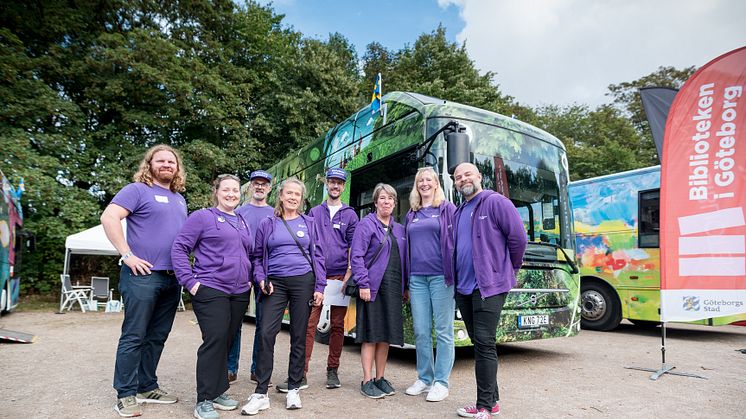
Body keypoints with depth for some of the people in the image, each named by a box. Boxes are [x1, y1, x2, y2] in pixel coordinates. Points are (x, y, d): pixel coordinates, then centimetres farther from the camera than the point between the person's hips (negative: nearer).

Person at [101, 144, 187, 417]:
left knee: (157, 337, 13)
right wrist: (128, 255, -19)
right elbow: (109, 218, -17)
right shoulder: (137, 190, -5)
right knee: (134, 336, 0)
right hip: (142, 275, -7)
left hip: (173, 278, 7)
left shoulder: (180, 199, 18)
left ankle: (147, 387, 25)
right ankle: (126, 395, 12)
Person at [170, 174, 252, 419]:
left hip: (239, 294, 6)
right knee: (214, 341, -10)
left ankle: (218, 391, 23)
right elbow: (179, 248, -6)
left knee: (227, 342, 10)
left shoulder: (243, 223, 18)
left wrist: (249, 278, 12)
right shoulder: (203, 217, -1)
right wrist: (190, 281, -12)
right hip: (211, 291, -6)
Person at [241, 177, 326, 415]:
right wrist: (261, 279, -6)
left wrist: (320, 287, 1)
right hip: (275, 284, 0)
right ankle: (261, 393, 1)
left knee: (298, 336, 6)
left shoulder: (309, 223, 9)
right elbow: (257, 256, 11)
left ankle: (294, 389, 19)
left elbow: (318, 256, 8)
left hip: (303, 282, 0)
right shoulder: (267, 224, 8)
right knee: (266, 334, -9)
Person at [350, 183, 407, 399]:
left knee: (386, 335, 10)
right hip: (373, 287, -5)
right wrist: (363, 283, -16)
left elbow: (403, 259, 15)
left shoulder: (399, 229, 15)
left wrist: (403, 288, 10)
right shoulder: (366, 224, -2)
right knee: (371, 335, -1)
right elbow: (356, 256, -9)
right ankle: (367, 382, 9)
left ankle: (380, 378, 22)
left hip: (393, 289, 6)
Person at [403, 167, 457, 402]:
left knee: (443, 331, 1)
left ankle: (441, 383, 10)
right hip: (417, 278, 5)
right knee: (420, 331, 8)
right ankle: (424, 379, 20)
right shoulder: (412, 215, 16)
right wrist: (405, 282, 14)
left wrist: (455, 274, -10)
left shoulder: (448, 209, 3)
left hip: (440, 276, -4)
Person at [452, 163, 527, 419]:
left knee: (484, 343, -7)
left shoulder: (496, 202, -5)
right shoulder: (459, 212, 16)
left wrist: (510, 269, 1)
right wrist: (458, 279, 16)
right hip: (463, 287, 7)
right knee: (478, 342, 12)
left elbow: (518, 237, -8)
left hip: (489, 286, -7)